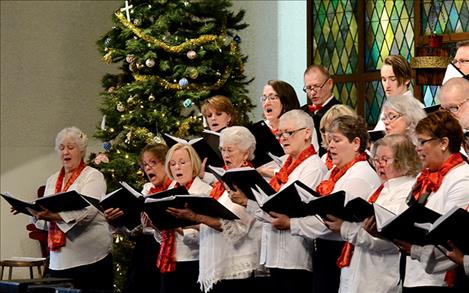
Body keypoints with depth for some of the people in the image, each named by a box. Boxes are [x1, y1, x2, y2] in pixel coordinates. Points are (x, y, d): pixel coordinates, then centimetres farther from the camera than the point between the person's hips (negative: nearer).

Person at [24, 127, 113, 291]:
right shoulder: (53, 180, 19)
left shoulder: (93, 176, -1)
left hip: (90, 258, -6)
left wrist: (51, 215, -29)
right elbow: (45, 222, 15)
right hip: (59, 260, 6)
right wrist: (38, 214, -8)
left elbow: (85, 211, -18)